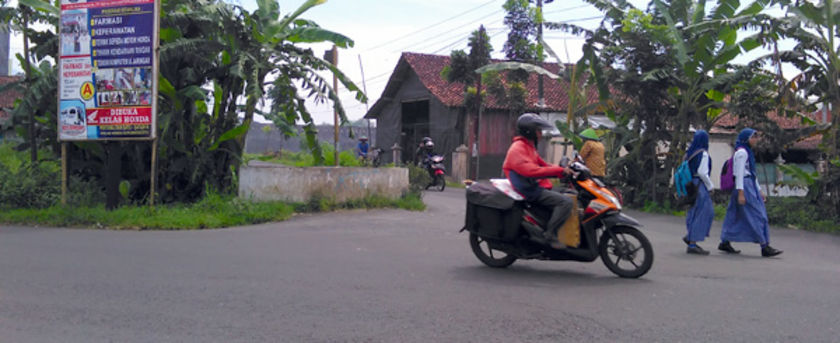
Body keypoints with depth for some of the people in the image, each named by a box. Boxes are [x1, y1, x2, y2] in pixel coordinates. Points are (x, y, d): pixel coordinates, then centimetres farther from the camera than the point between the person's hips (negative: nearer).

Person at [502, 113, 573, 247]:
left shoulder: (529, 147, 21)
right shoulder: (518, 148, -13)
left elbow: (543, 165, 22)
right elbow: (530, 170, -28)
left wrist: (564, 170, 5)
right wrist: (559, 170, -30)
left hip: (536, 187, 11)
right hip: (529, 191, -11)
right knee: (566, 202, -21)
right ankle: (550, 234, -19)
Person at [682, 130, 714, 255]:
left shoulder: (689, 153, 11)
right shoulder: (703, 154, -12)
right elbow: (702, 172, -19)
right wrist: (710, 186, -6)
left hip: (690, 184, 9)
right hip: (699, 185, -9)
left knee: (708, 211, 18)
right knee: (700, 213, -5)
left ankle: (689, 236, 17)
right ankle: (692, 244, -5)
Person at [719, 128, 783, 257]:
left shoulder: (747, 152, 21)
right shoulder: (741, 152, -11)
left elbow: (752, 174, 23)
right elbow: (739, 173, -17)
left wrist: (759, 191, 22)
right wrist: (740, 193, -22)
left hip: (749, 186, 10)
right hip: (744, 186, -10)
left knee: (735, 215, 10)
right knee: (757, 215, -10)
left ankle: (725, 242, 15)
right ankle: (765, 247, -9)